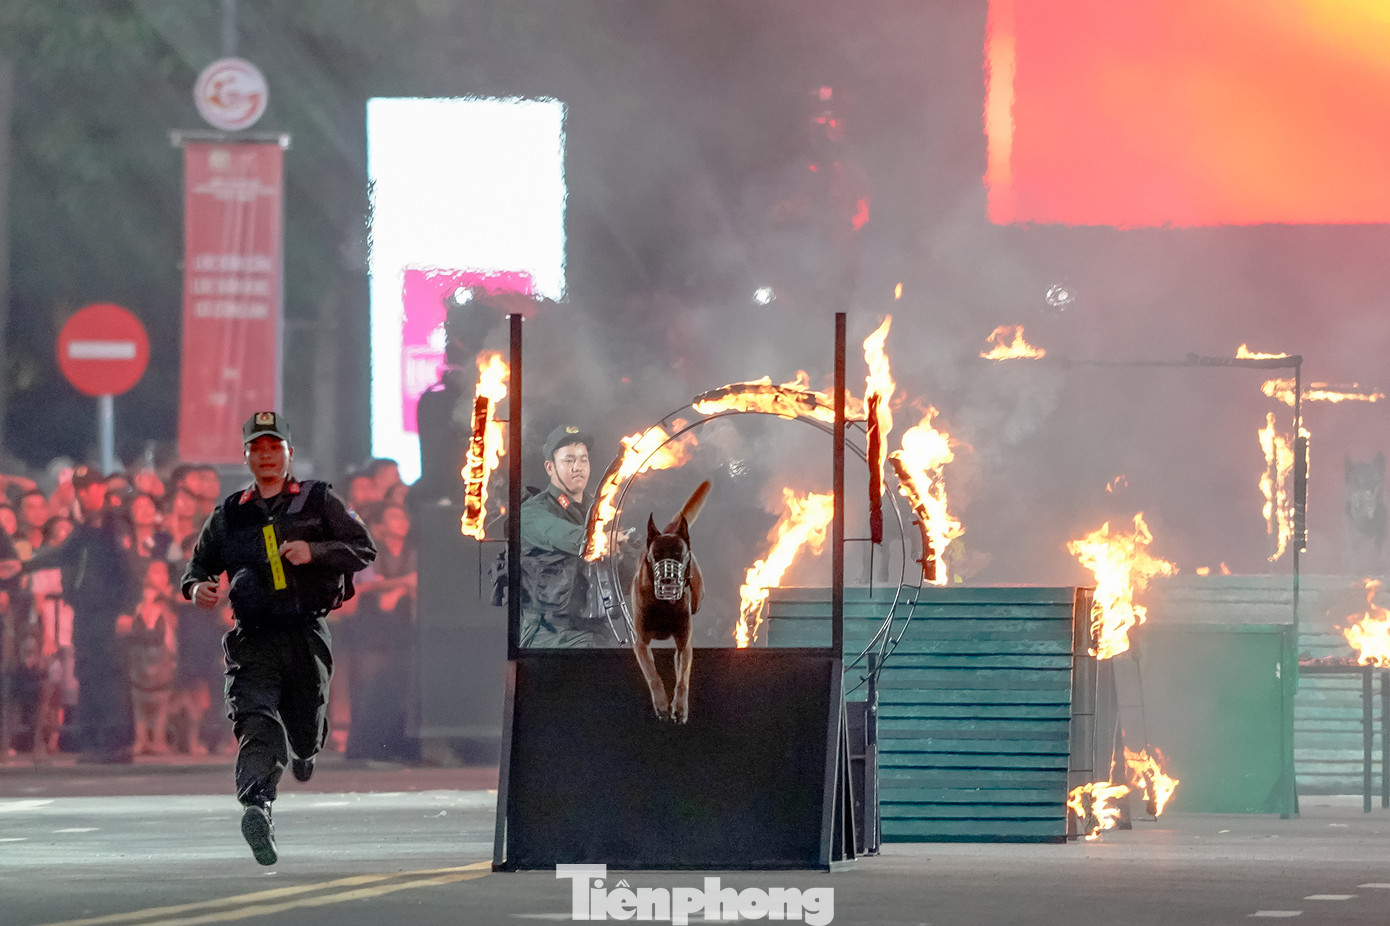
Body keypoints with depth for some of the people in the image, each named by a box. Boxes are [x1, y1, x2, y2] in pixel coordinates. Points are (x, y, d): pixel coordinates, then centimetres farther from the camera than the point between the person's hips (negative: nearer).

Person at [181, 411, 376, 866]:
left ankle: (303, 746, 46)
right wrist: (197, 587, 1)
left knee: (305, 731, 8)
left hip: (306, 635, 0)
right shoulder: (229, 514, 15)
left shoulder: (318, 500, 8)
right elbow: (199, 563, 25)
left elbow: (364, 550, 2)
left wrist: (314, 551, -14)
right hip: (253, 637, 0)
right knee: (258, 723, -21)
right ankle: (256, 808, -38)